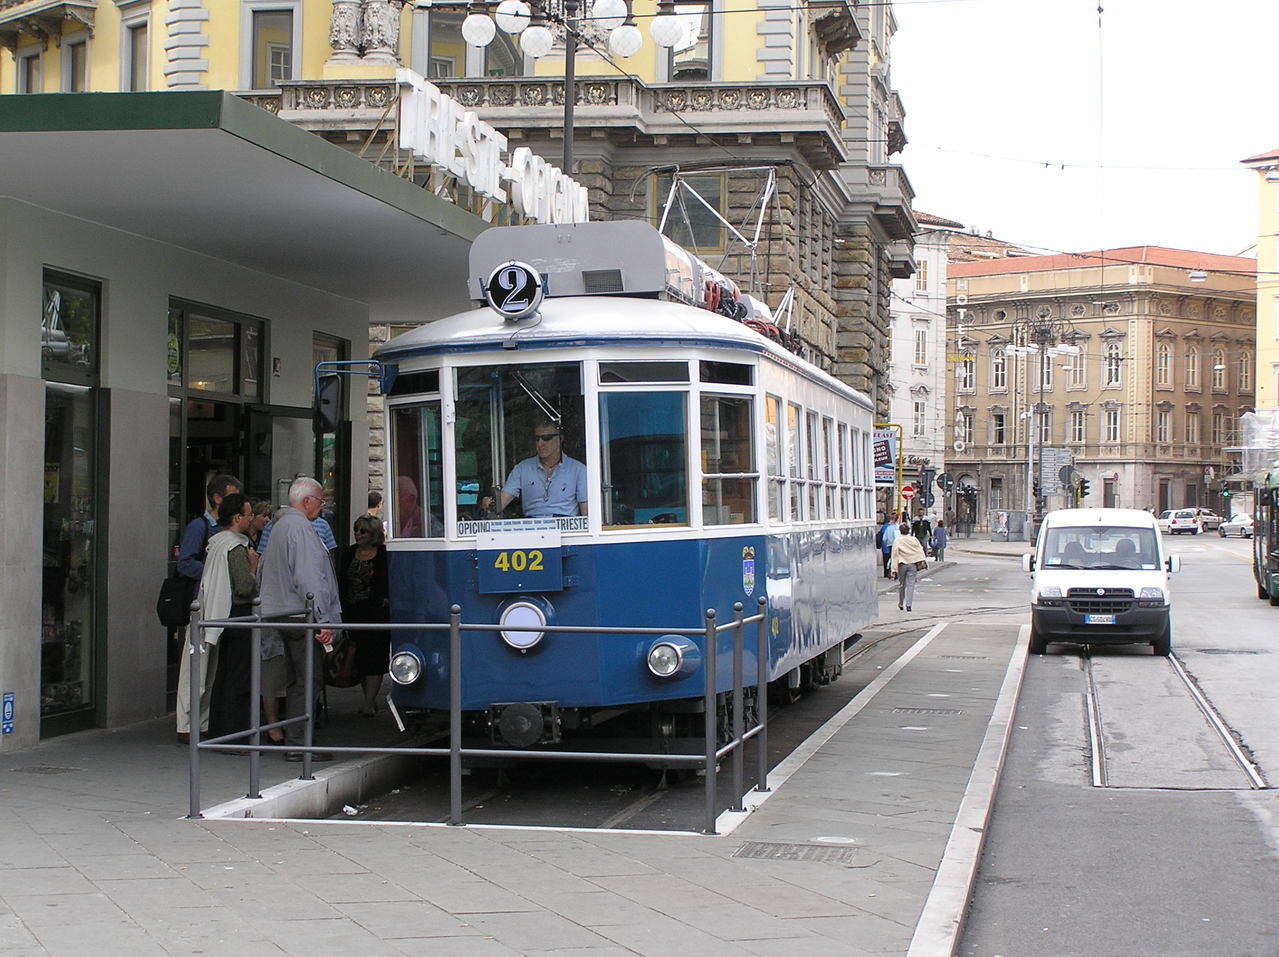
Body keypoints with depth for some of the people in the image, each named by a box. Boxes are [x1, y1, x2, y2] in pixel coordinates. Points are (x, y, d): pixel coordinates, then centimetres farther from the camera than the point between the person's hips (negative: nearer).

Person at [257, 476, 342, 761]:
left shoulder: (279, 526, 18)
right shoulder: (301, 528, -14)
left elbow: (262, 569, 26)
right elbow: (309, 577, -21)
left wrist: (267, 605, 31)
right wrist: (323, 620, -21)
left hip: (282, 614, 10)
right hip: (301, 615, -10)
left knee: (295, 679, 14)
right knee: (308, 679, -8)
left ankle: (293, 740, 18)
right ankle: (297, 744, -8)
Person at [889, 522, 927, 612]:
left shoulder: (897, 541, -3)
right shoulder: (914, 540, 2)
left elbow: (894, 555, -5)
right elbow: (920, 551, 6)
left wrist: (894, 569, -4)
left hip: (902, 564, -1)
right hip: (912, 564, 1)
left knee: (901, 585, 13)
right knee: (910, 584, -2)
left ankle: (901, 604, 24)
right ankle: (908, 604, -14)